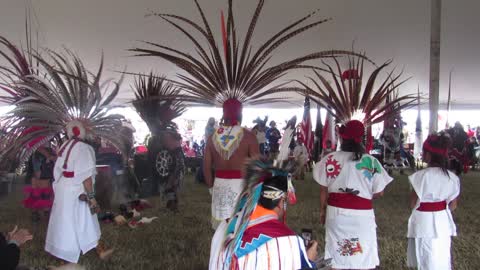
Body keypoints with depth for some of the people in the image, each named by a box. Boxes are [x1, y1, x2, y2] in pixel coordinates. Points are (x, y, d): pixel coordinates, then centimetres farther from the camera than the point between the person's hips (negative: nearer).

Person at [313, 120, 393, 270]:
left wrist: (323, 210, 16)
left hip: (336, 212, 2)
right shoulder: (371, 161, -8)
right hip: (362, 215, -1)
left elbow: (324, 190, 1)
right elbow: (379, 192, -2)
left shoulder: (330, 159, -5)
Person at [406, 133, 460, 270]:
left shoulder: (422, 175, -19)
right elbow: (453, 205, 5)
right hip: (443, 223, 5)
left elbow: (413, 204, -12)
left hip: (424, 223, -5)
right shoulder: (452, 177, -3)